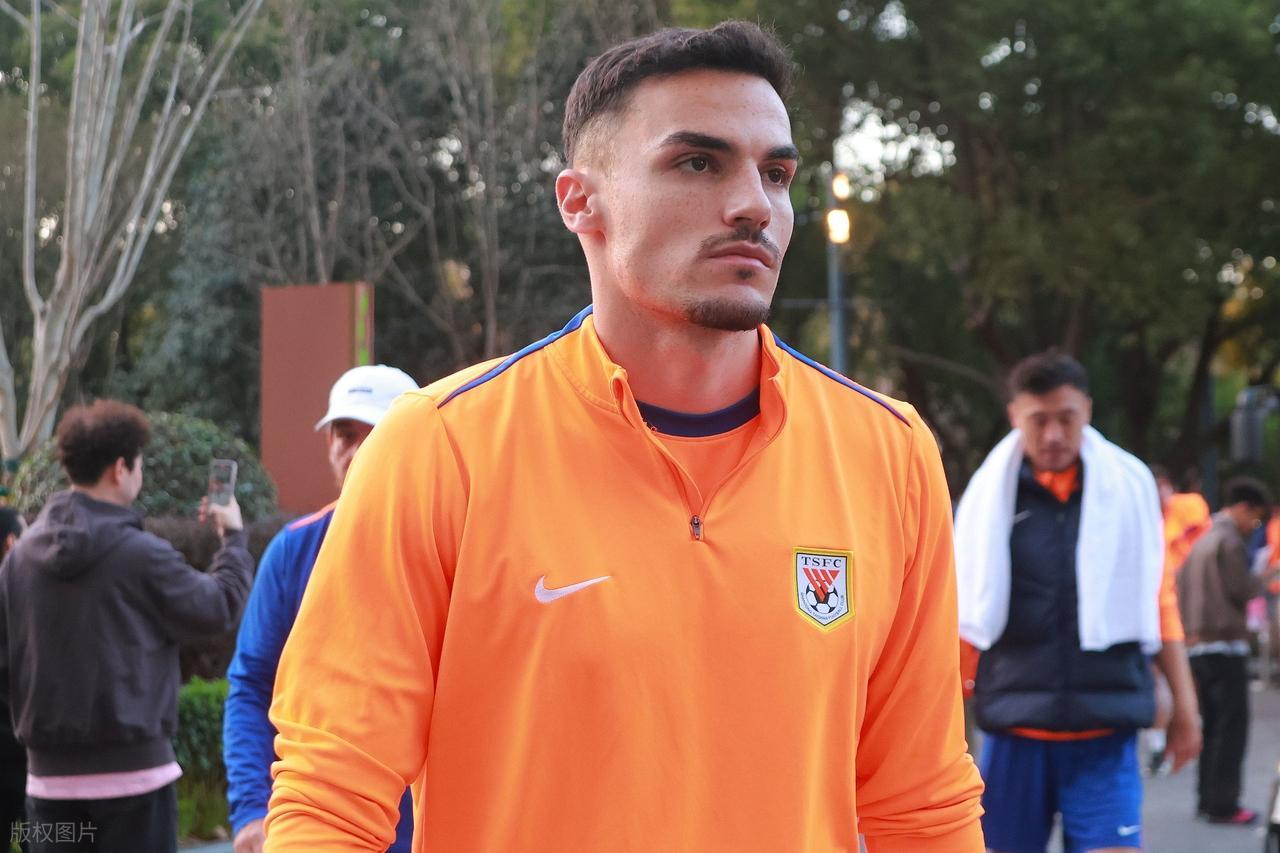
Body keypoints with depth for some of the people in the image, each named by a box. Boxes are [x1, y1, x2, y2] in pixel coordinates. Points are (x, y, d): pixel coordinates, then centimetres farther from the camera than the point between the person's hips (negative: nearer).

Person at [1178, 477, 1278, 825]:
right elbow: (1243, 590, -12)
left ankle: (1207, 798, 15)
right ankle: (1223, 804, -7)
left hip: (1198, 648, 9)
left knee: (1213, 725, 14)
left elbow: (1181, 590, 19)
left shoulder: (1202, 541, 18)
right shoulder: (1230, 541, -10)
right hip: (1225, 645, -9)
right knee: (1232, 727, -6)